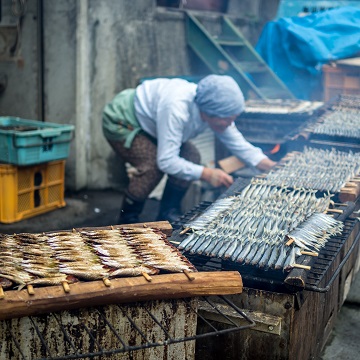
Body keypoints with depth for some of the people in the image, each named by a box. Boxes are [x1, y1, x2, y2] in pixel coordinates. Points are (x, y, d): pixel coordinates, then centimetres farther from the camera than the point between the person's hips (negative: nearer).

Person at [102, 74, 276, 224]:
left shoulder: (214, 108, -17)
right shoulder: (176, 109, -42)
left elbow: (238, 143, -7)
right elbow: (166, 161, -41)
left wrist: (269, 165, -19)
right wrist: (206, 174, -41)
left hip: (145, 122, 8)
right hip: (120, 122, -8)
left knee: (190, 156, -9)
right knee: (153, 165, -29)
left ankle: (168, 214, 6)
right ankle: (127, 218, -6)